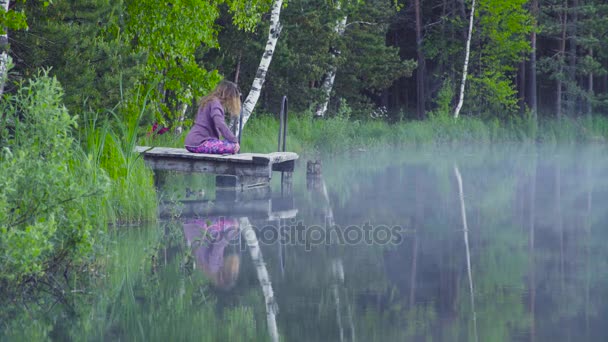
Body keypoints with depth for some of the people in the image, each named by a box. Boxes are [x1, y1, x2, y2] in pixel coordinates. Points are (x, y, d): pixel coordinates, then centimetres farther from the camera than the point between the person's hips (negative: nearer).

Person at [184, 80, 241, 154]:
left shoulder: (208, 101, 20)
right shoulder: (215, 102, -9)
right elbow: (220, 124, -24)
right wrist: (234, 140, -21)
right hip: (199, 144, -10)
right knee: (233, 146, -16)